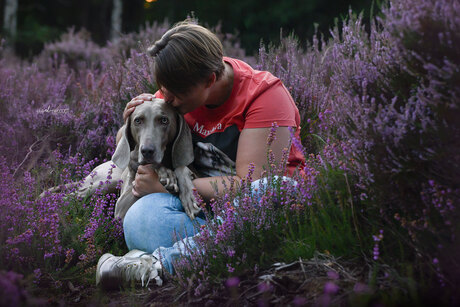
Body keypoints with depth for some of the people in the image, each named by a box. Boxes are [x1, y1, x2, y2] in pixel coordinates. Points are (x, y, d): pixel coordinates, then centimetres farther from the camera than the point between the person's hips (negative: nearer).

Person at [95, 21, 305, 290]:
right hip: (199, 203, 3)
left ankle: (161, 262, -36)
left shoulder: (264, 95, -15)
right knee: (140, 219, -29)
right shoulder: (179, 86, 3)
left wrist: (166, 185, -18)